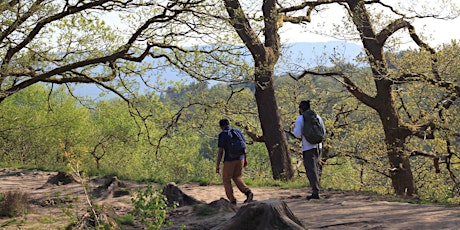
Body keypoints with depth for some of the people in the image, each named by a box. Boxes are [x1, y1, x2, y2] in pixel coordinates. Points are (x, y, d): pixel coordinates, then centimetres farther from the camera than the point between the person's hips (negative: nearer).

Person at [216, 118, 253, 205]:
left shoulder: (222, 135, -8)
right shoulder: (237, 131, 6)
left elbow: (220, 151, -11)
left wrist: (218, 165, -6)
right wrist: (245, 159, 17)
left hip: (229, 160, -5)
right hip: (240, 158, 5)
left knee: (226, 180, 10)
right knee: (237, 177, 19)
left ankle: (232, 200, 6)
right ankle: (248, 192, -3)